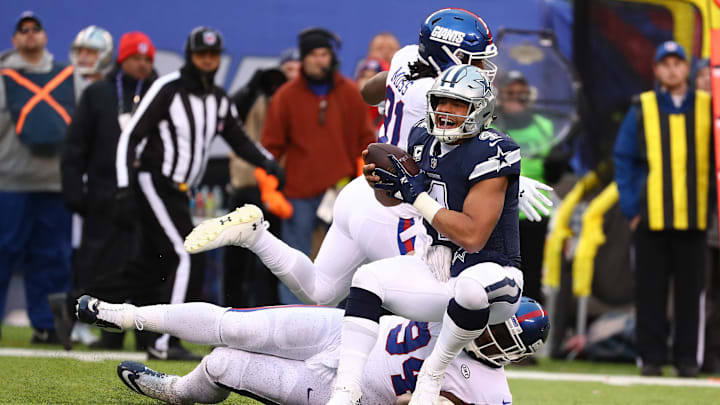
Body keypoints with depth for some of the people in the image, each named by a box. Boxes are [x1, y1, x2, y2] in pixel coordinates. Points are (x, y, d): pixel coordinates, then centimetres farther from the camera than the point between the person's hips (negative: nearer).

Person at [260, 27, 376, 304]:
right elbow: (271, 145, 4)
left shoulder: (350, 94, 5)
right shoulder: (286, 96, 0)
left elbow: (364, 140, 12)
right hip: (299, 193, -1)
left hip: (340, 189, 1)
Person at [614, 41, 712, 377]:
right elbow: (623, 158, 6)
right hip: (651, 217, 0)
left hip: (693, 218, 1)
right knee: (650, 290, 1)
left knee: (690, 291, 3)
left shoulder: (707, 107, 8)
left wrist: (711, 204, 0)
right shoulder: (642, 109, 6)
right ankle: (651, 358, 7)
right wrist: (630, 207, -2)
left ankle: (687, 359, 9)